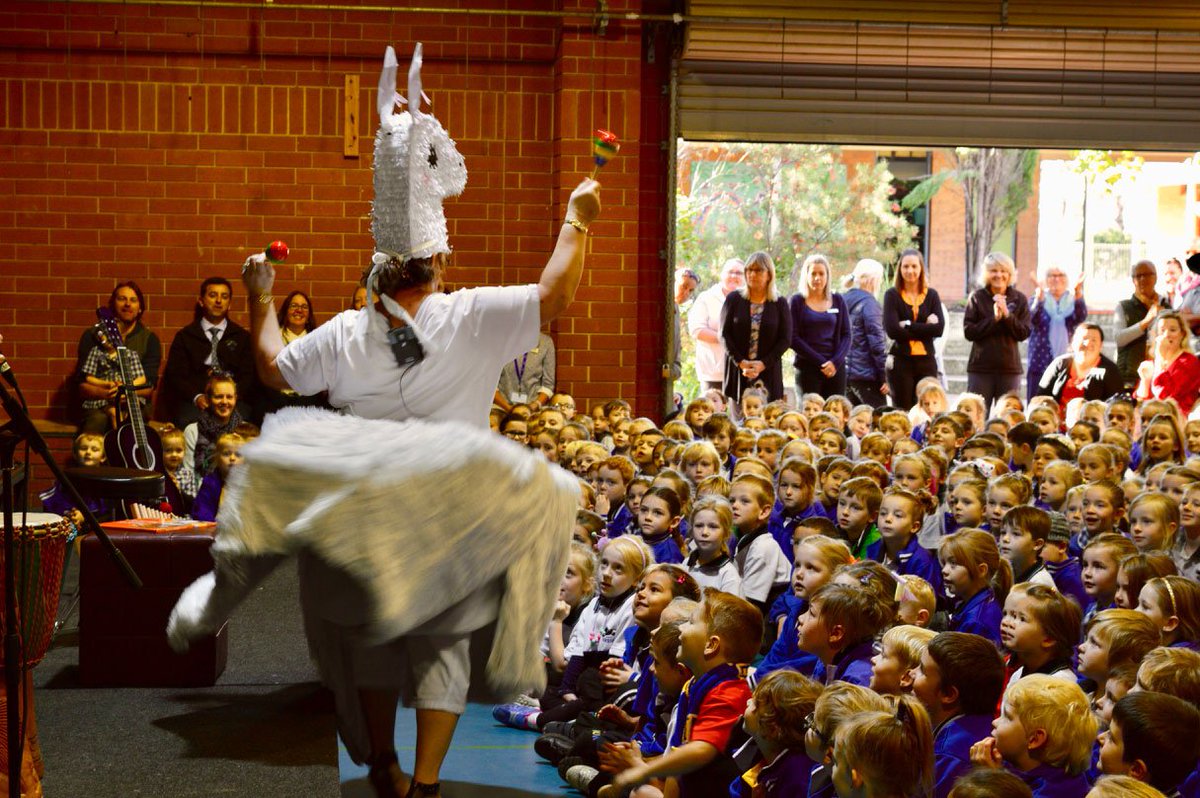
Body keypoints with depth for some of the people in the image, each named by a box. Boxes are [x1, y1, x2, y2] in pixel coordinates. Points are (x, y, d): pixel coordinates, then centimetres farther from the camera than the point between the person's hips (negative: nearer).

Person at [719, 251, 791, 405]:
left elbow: (785, 339, 2)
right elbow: (724, 334, 3)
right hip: (737, 372, 0)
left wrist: (763, 363, -11)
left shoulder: (780, 304, 7)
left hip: (768, 372, 0)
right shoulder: (733, 299, 8)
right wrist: (740, 362, -10)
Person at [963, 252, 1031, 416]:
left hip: (1009, 367, 1)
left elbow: (1024, 333, -1)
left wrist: (1007, 315, -13)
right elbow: (968, 331, -4)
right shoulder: (977, 298, 2)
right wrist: (994, 318, -12)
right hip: (980, 367, -1)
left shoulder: (1019, 299, 6)